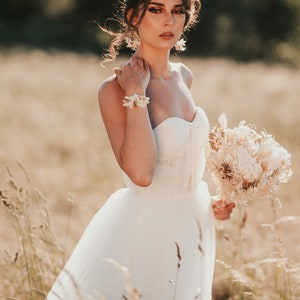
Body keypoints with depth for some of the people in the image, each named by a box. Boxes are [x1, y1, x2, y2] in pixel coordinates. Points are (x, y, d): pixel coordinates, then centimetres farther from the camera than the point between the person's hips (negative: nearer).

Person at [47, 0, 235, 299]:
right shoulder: (115, 88, -18)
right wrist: (136, 95, -27)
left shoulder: (183, 76, 3)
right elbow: (140, 172, -29)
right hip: (144, 227, -7)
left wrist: (206, 201, 8)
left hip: (189, 228, 7)